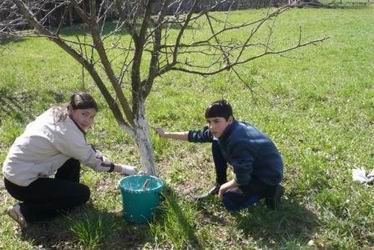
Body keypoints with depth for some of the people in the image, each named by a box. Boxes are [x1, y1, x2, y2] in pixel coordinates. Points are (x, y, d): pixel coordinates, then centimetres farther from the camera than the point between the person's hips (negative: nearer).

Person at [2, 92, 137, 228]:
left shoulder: (56, 113, 0)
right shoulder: (67, 133, -25)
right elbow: (93, 161, -12)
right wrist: (122, 169, -2)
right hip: (22, 184, -9)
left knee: (74, 157, 9)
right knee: (82, 194, -4)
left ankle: (62, 196, 21)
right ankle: (26, 211, -5)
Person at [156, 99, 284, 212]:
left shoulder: (238, 142, -34)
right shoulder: (223, 130, -9)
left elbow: (241, 180, -28)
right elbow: (195, 135, 4)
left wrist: (224, 188, -10)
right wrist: (166, 134, 7)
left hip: (269, 176, -8)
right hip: (252, 167, 8)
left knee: (230, 201, -11)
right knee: (217, 143, 1)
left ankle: (270, 191, 1)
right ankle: (219, 185, 15)